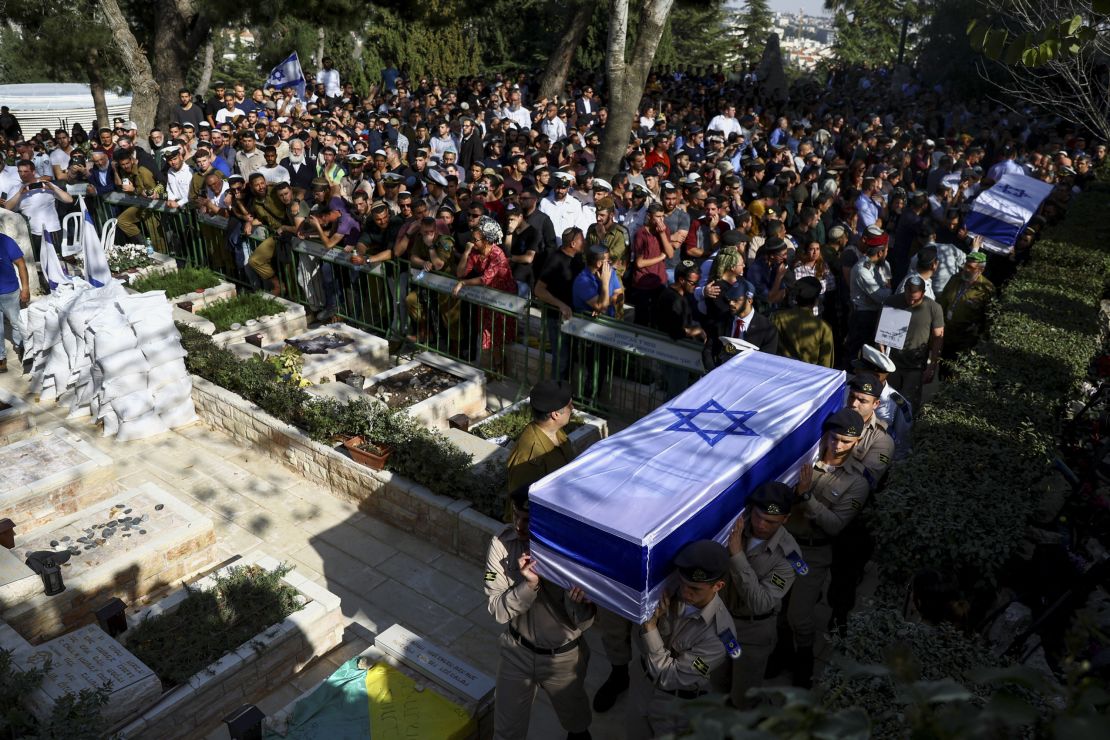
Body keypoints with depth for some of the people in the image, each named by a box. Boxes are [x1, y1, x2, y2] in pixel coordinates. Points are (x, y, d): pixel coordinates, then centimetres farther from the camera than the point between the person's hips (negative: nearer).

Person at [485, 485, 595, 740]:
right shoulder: (502, 544, -22)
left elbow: (583, 623, -22)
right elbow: (497, 609, -20)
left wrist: (576, 599, -45)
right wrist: (529, 584, -37)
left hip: (564, 656, 0)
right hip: (517, 651, 1)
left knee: (575, 718, 28)